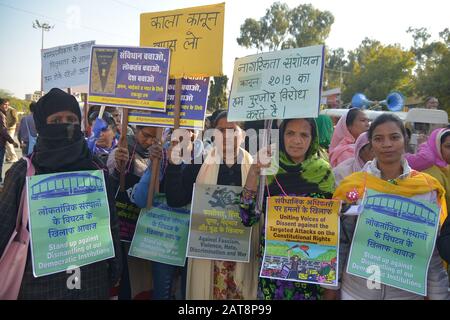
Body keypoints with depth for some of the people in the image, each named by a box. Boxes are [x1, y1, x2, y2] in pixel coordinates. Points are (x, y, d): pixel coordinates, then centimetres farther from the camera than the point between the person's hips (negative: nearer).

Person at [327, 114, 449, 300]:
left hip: (408, 291, 1)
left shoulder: (428, 188, -6)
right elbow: (339, 242, -4)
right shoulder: (352, 185, -8)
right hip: (355, 290, -1)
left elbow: (435, 251, -1)